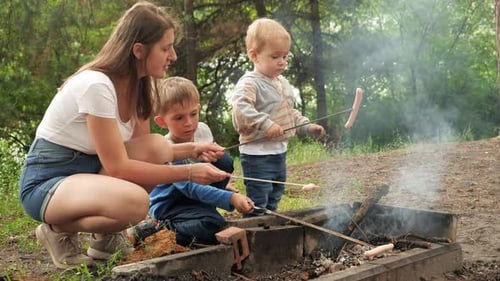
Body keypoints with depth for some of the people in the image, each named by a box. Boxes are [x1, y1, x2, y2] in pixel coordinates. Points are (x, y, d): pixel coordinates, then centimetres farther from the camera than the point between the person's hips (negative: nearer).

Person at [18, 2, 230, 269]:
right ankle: (59, 231, -4)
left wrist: (191, 149, -9)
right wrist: (188, 172, -25)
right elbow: (118, 167, -26)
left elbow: (144, 149, 6)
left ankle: (105, 236, 3)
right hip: (45, 182, -8)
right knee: (134, 201, -34)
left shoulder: (138, 84, -2)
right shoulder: (96, 85, -27)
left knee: (158, 148, -14)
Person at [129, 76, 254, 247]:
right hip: (168, 206, -7)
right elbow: (192, 189, -36)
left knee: (224, 161, -14)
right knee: (212, 226, -32)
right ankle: (156, 228, -14)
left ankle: (199, 212, -4)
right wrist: (231, 198, -47)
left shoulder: (202, 130, -9)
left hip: (193, 195, 7)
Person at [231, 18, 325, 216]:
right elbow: (240, 108, -34)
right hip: (257, 154, -9)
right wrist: (265, 124, -37)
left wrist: (307, 127, 11)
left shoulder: (283, 83, 12)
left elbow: (291, 113, 22)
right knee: (258, 203, -3)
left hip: (279, 151, 9)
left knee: (274, 199, 22)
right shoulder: (249, 83, -17)